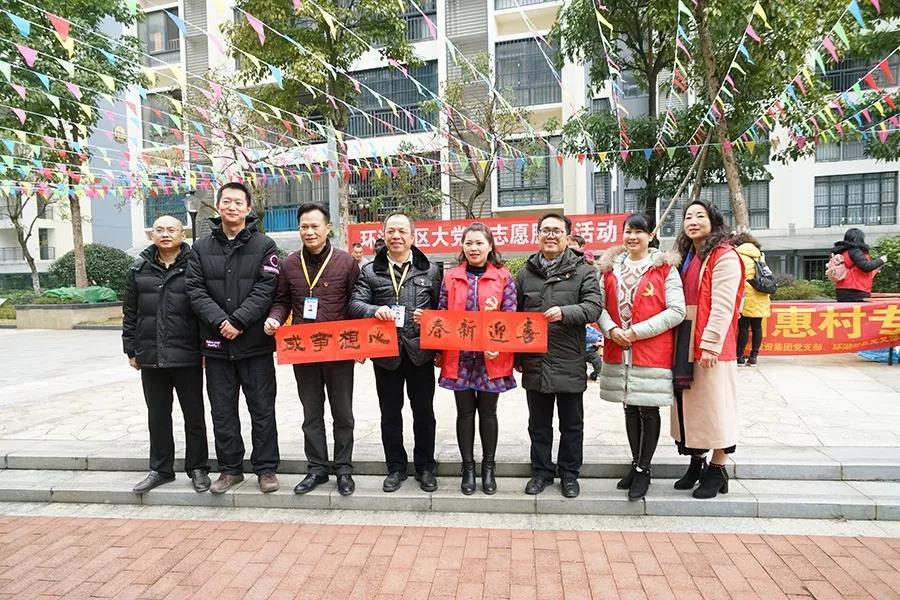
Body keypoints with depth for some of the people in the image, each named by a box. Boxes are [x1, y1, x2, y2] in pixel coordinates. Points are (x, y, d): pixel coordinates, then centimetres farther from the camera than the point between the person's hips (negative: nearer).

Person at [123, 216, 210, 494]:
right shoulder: (139, 269, 9)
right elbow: (130, 312, 13)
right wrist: (131, 349, 9)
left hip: (187, 356, -4)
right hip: (150, 356, 4)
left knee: (194, 415, 7)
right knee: (157, 416, 14)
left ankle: (198, 468, 20)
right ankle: (161, 469, 28)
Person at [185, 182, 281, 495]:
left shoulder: (264, 245, 0)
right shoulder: (201, 248, 9)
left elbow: (265, 290, -9)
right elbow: (195, 290, 0)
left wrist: (238, 321, -17)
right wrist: (220, 321, -15)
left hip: (255, 343, -3)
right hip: (216, 344, 3)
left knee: (262, 409, 6)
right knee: (222, 411, 12)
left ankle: (266, 468, 19)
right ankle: (230, 468, 26)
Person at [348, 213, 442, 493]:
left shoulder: (430, 270, 4)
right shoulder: (371, 271, 3)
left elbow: (441, 309, 5)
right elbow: (355, 304, -3)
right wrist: (375, 310, -23)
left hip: (420, 351, 0)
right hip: (386, 352, 0)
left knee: (424, 412, 10)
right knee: (390, 413, 11)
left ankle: (425, 467, 27)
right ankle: (395, 467, 28)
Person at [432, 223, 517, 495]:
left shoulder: (504, 277, 2)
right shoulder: (451, 277, 6)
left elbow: (511, 317, -2)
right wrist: (439, 351, 2)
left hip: (492, 358, -1)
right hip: (459, 357, 1)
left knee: (488, 412, 10)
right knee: (465, 412, 9)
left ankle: (488, 467, 26)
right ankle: (468, 467, 24)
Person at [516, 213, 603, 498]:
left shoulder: (582, 271, 1)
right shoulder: (526, 272, 9)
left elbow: (593, 307, -9)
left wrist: (564, 312, -27)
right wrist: (517, 356, 8)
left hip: (569, 363, -2)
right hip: (534, 362, 3)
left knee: (572, 424, 11)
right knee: (539, 423, 14)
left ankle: (569, 473, 28)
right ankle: (542, 471, 30)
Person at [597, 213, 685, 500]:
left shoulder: (665, 267, -4)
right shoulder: (610, 266, 9)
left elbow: (676, 311, -10)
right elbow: (600, 304, 7)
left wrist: (637, 331, -15)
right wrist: (611, 329, -11)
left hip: (652, 352, -4)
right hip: (618, 351, 4)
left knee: (648, 411, 4)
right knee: (630, 409, 14)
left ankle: (643, 470, 20)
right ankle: (636, 464, 30)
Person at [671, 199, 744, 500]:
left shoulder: (725, 256, -7)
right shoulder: (686, 256, 16)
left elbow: (722, 306, -15)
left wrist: (710, 344, -21)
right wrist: (678, 342, 8)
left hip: (711, 345, -7)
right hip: (684, 341, 7)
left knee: (713, 405, 1)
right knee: (688, 403, 12)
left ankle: (717, 470, 15)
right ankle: (696, 463, 26)